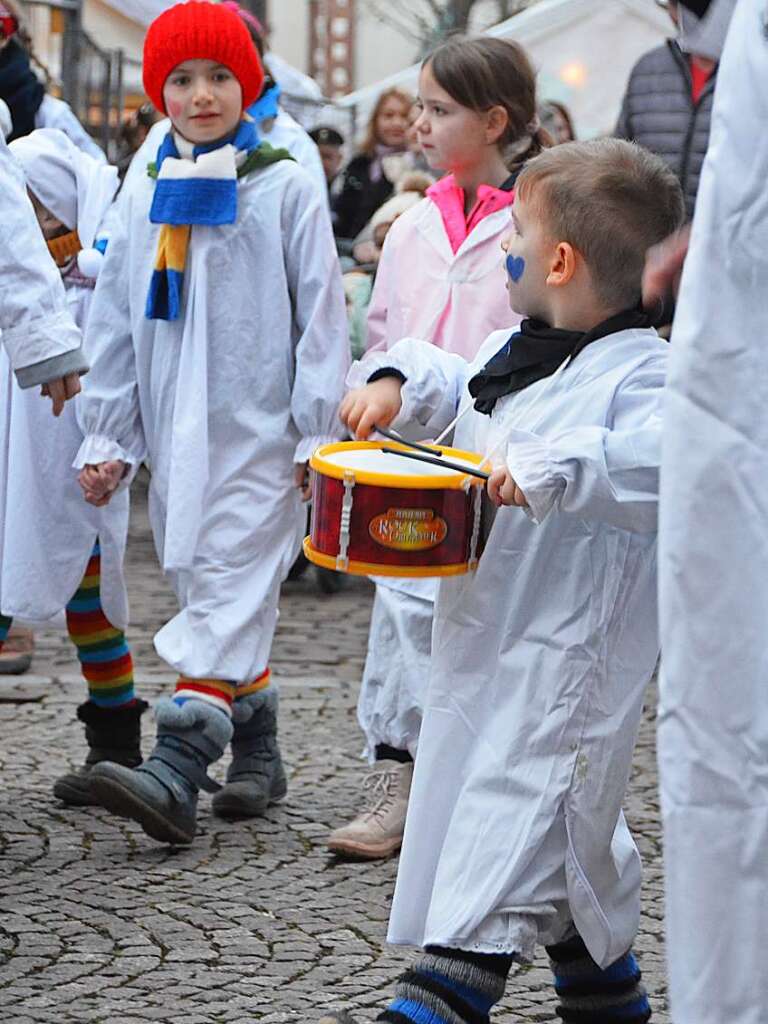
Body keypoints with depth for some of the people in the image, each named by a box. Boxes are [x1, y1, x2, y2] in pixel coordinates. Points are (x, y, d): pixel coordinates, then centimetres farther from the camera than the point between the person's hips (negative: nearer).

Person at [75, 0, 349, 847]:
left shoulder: (285, 189, -2)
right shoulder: (143, 202, 11)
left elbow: (320, 315, -2)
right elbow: (114, 324, 14)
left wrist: (318, 432, -6)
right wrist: (107, 434, 10)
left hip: (260, 432, -5)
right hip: (175, 429, 6)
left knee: (230, 594, -13)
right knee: (208, 594, 11)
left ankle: (175, 773, -24)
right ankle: (257, 755, 23)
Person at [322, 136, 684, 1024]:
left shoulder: (640, 372, -18)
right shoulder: (514, 350, 11)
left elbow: (674, 463, -36)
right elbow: (450, 384, 31)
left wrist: (551, 471, -36)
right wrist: (395, 381, 12)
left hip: (568, 646, -10)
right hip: (486, 633, 10)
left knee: (515, 801, -12)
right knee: (571, 823, 20)